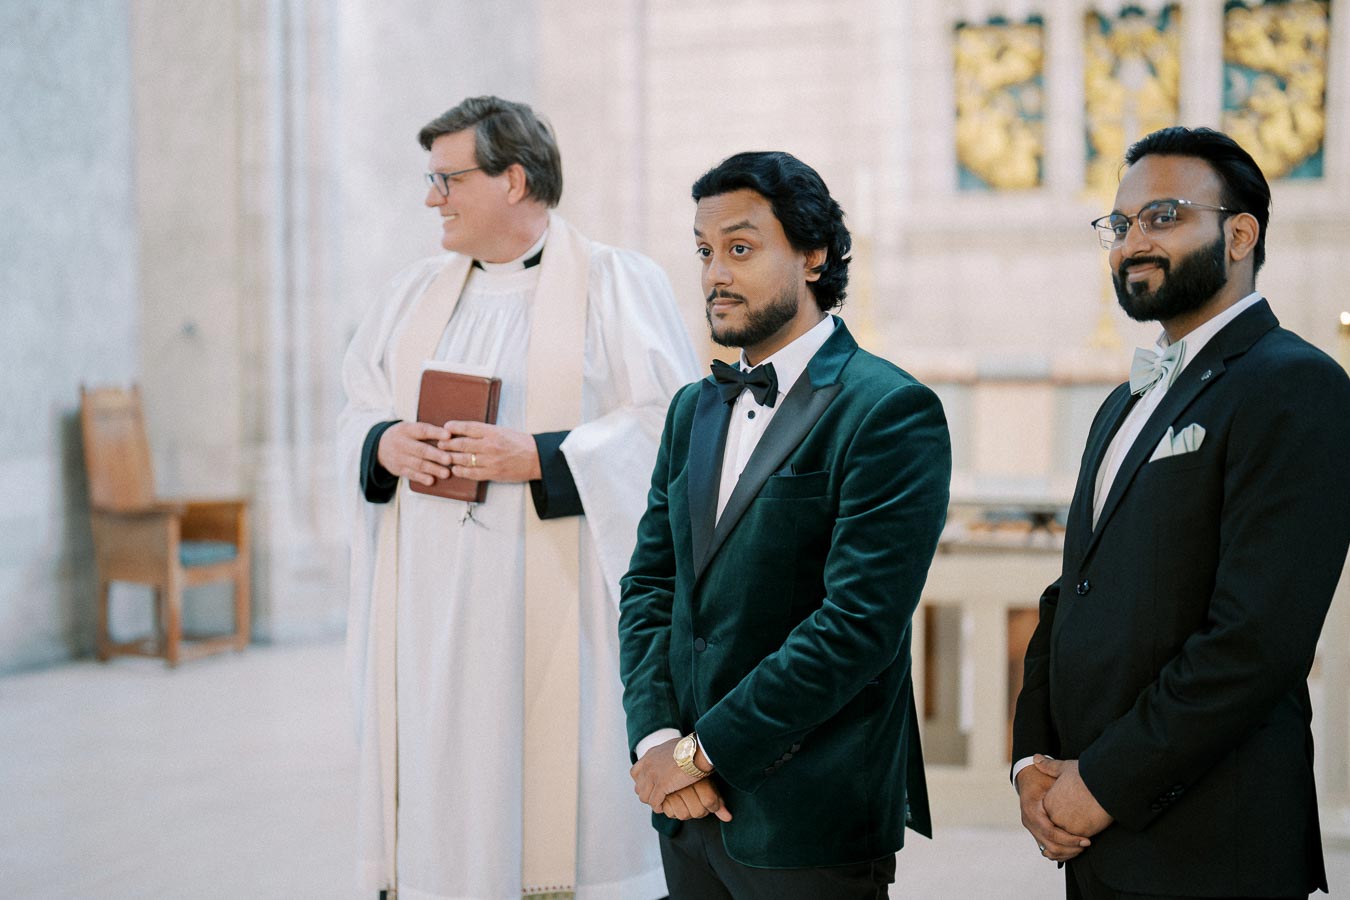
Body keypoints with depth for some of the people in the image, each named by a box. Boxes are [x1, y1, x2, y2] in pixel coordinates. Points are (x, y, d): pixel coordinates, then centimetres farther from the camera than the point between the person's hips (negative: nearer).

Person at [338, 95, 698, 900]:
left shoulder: (620, 284, -1)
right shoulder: (416, 294, 16)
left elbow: (668, 425, -8)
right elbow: (358, 410, 18)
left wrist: (540, 458, -17)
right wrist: (387, 445, -5)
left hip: (561, 607, -4)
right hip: (436, 612, 5)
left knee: (567, 786, -4)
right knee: (446, 785, 4)